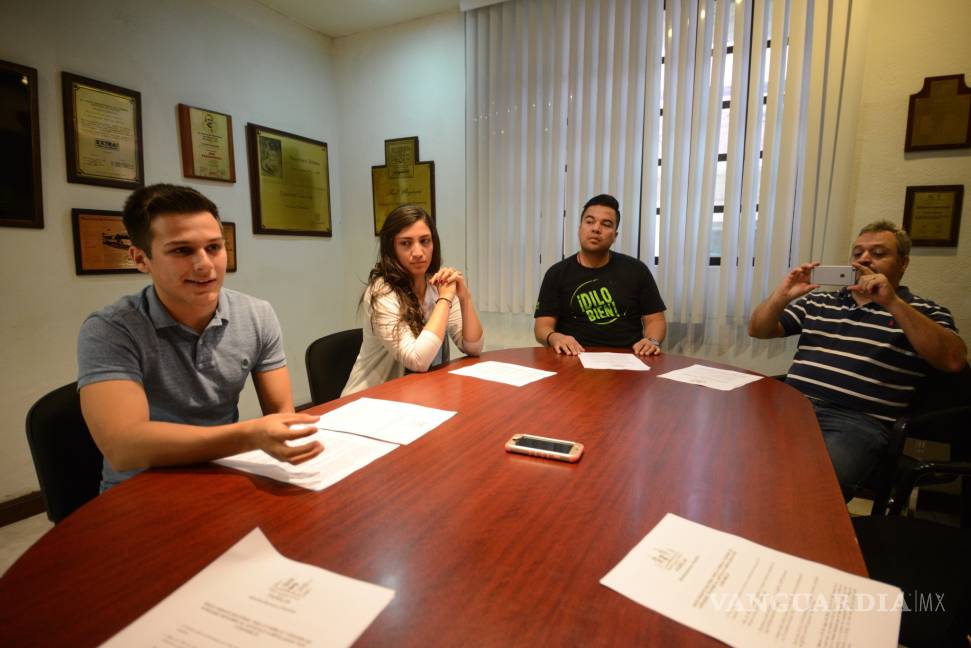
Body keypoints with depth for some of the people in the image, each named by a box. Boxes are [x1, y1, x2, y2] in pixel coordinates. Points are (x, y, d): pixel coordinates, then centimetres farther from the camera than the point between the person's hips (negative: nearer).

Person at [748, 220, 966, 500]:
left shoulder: (925, 313, 14)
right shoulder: (817, 302, 22)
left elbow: (954, 360, -6)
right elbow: (758, 330, 18)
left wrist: (893, 302, -13)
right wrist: (782, 295, -1)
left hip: (858, 420, -3)